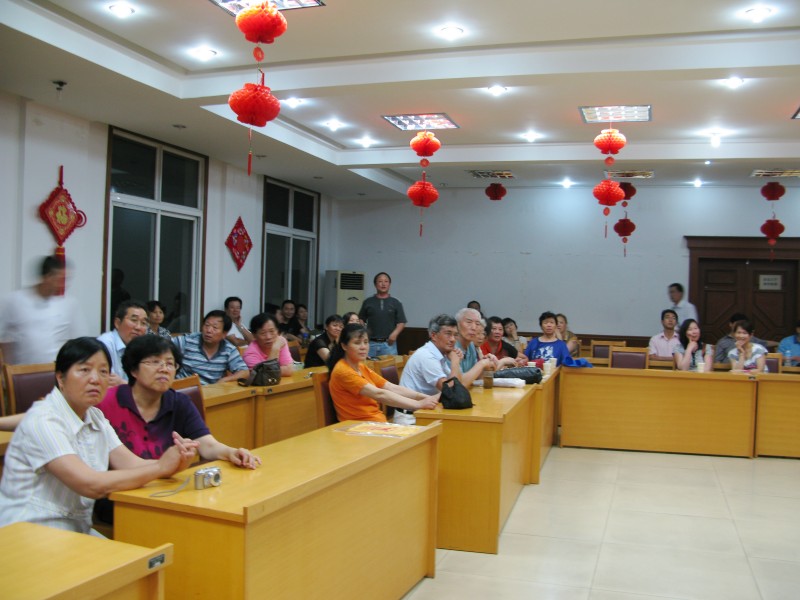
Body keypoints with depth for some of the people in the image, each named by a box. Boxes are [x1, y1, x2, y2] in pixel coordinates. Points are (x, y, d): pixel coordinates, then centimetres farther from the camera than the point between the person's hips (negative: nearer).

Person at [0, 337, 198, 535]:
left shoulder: (95, 417, 8)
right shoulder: (42, 421, -18)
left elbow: (132, 464, -4)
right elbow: (90, 485, -26)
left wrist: (174, 463, -23)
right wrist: (160, 467, -24)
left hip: (77, 531, 8)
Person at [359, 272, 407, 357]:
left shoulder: (396, 303, 7)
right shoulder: (368, 302, 9)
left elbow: (401, 322, 5)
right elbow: (361, 320, 12)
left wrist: (395, 333, -12)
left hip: (389, 343, 0)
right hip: (370, 343, 1)